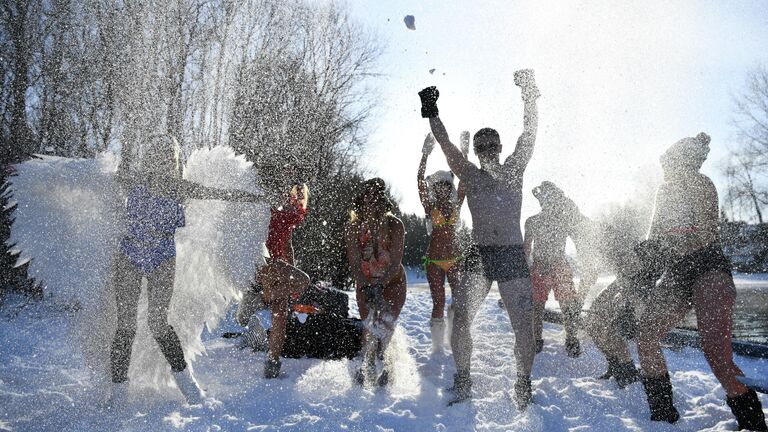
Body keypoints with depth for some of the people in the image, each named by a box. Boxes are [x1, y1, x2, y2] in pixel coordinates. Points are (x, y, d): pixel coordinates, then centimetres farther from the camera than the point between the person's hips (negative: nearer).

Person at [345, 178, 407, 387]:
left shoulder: (395, 225, -15)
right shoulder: (354, 226, -10)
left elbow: (396, 262, -17)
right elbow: (354, 263, -11)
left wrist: (380, 285, -27)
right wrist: (366, 287, -24)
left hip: (392, 282, -1)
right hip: (365, 283, 2)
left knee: (385, 324, -17)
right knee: (369, 325, -8)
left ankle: (367, 368, -5)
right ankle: (369, 367, 4)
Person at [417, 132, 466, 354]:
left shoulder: (456, 206, 6)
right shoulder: (430, 207, 0)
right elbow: (420, 183, -12)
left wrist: (464, 152, -8)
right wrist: (425, 156, -22)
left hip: (454, 260, 3)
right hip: (434, 262, -3)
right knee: (439, 303, -2)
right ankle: (437, 346, 8)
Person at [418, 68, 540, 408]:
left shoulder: (514, 170, 11)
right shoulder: (470, 176, 10)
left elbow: (529, 134, 5)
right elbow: (446, 144, 2)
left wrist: (529, 95, 0)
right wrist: (431, 112, -6)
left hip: (514, 257, 0)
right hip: (479, 257, 0)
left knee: (523, 327, -2)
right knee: (460, 319, -11)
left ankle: (523, 386, 17)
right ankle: (462, 382, 7)